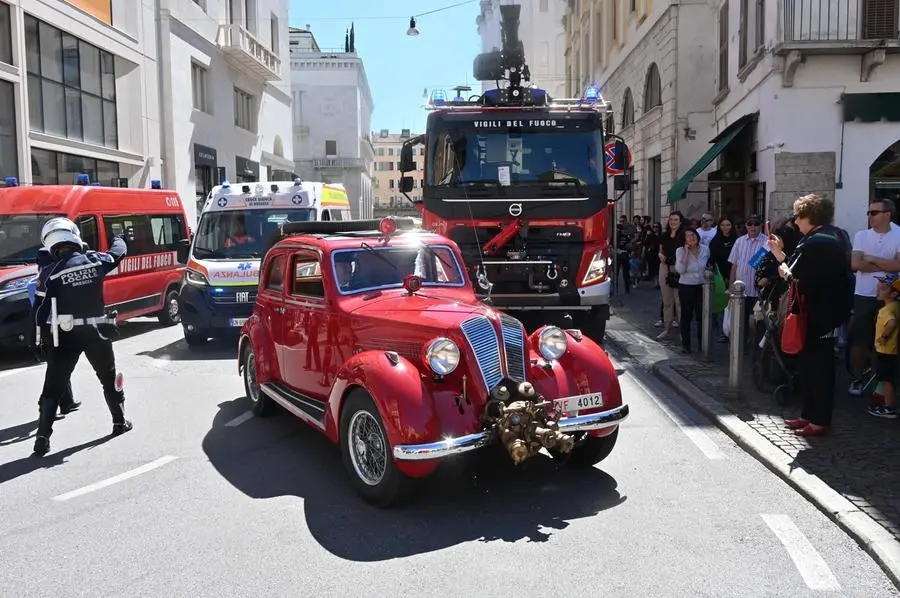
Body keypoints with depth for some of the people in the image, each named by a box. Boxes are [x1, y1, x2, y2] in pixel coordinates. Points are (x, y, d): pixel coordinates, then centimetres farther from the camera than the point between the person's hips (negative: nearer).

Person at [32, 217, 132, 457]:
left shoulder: (50, 272, -7)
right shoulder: (95, 260, -2)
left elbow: (43, 309, -1)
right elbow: (118, 252, 19)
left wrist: (39, 330, 13)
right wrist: (118, 238, 39)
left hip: (66, 335, -2)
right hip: (96, 331, 2)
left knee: (54, 387, 3)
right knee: (109, 378, 20)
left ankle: (43, 437, 0)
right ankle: (120, 422, 30)